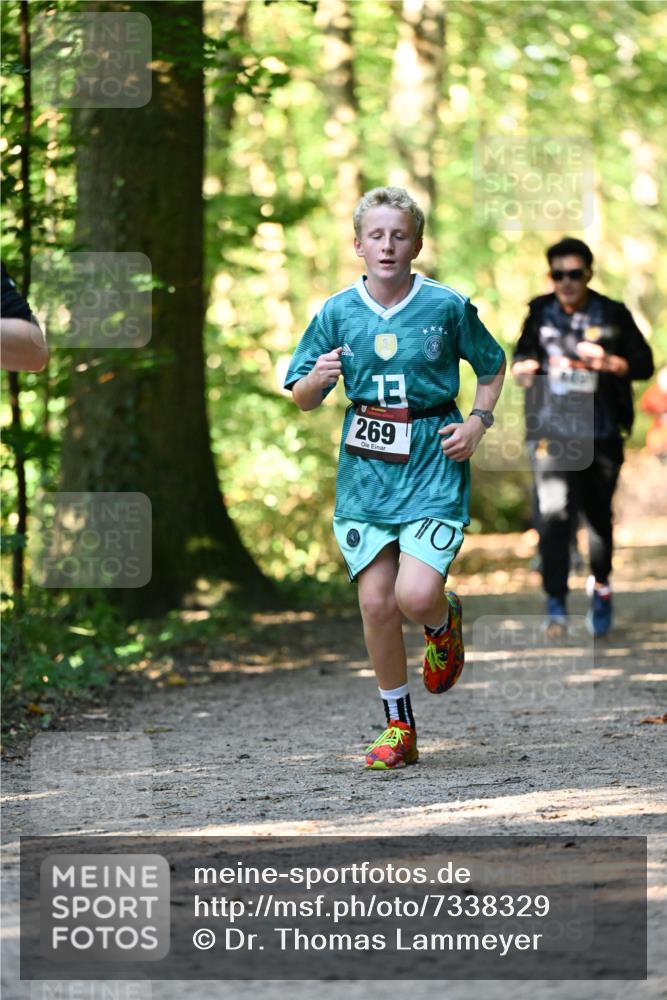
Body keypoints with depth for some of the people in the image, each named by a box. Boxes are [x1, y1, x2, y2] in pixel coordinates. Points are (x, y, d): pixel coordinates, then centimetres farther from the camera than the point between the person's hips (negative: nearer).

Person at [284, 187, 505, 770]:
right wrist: (319, 378, -13)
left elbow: (492, 366, 14)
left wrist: (477, 422, -1)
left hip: (433, 465, -2)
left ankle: (444, 622, 21)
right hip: (366, 468, 2)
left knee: (416, 596, -18)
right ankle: (399, 729, 14)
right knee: (375, 601, -2)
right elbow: (302, 399, 9)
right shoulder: (338, 313, 2)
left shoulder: (447, 306, -3)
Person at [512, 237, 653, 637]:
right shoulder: (540, 312, 5)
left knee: (599, 514, 11)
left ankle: (601, 585, 38)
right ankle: (557, 605, -13)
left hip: (601, 435, 0)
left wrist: (609, 363, -18)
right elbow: (523, 353, 20)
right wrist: (523, 367, -3)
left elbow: (645, 363, 0)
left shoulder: (613, 315, -1)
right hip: (552, 433, 0)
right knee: (554, 514, -15)